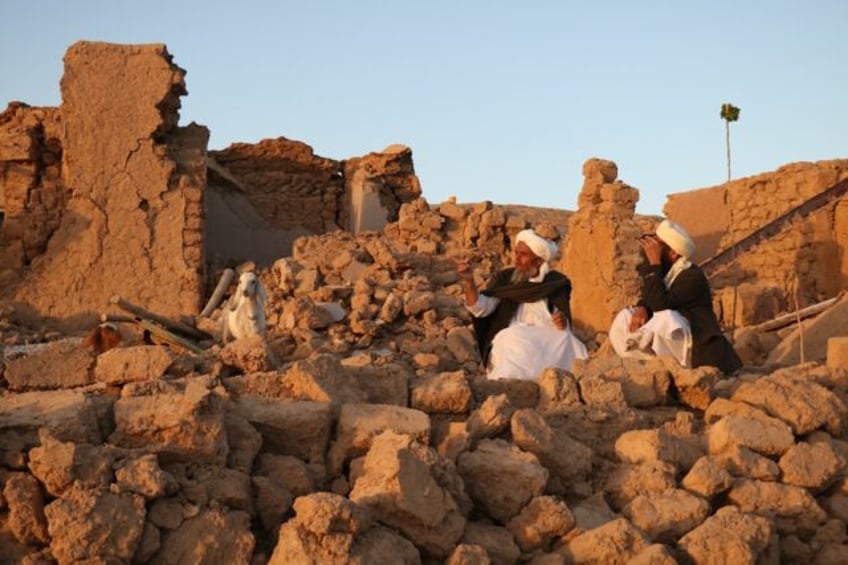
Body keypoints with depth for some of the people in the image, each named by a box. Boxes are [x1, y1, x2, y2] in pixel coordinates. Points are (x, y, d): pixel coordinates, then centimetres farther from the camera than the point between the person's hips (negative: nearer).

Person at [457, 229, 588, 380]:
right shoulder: (504, 278, 11)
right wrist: (469, 281, -19)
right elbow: (480, 308, -2)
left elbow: (564, 320, 13)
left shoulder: (555, 282, 13)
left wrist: (563, 322, -12)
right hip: (510, 339, -1)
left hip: (547, 339, 1)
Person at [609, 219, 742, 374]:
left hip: (690, 347, -8)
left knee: (665, 319, -36)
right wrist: (642, 308, -14)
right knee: (624, 318, -6)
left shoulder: (693, 277, -20)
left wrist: (654, 263, -28)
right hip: (667, 340, 8)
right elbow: (650, 300, 11)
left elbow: (659, 304, -30)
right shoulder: (664, 272, 6)